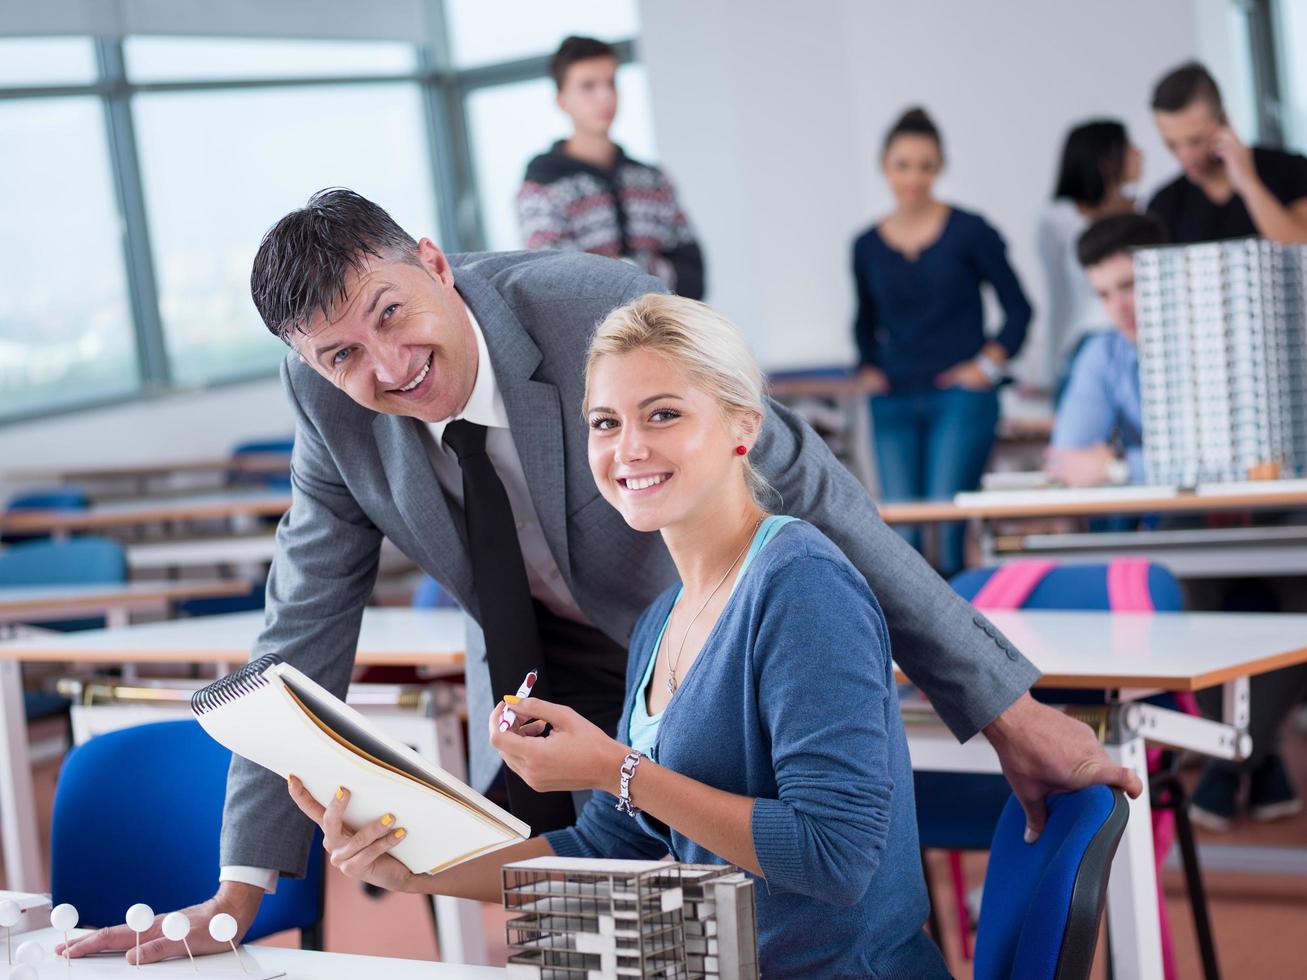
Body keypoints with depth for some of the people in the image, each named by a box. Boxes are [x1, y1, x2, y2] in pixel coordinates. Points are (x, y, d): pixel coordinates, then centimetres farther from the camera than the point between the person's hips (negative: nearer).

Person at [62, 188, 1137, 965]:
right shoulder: (329, 396, -16)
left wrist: (1004, 707, -29)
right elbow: (305, 640, -9)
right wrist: (239, 890, -14)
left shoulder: (601, 307, -30)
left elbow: (808, 492, -28)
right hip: (539, 686, 4)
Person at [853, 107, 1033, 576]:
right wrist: (868, 369, 9)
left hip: (959, 397, -3)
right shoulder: (868, 246, 9)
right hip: (893, 405, 4)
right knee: (901, 531, -2)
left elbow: (1018, 309, 5)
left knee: (946, 520, -13)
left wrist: (988, 365, -5)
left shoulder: (969, 232, -1)